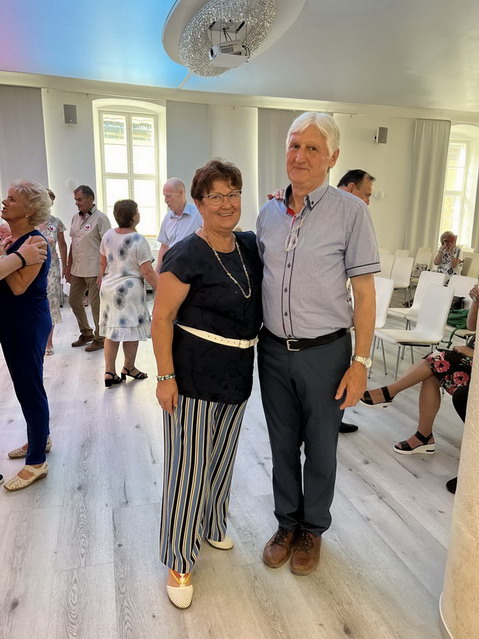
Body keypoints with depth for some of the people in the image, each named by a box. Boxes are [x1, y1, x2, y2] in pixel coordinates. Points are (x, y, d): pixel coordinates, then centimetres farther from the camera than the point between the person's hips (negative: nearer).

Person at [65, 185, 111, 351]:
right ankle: (86, 333, 33)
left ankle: (100, 338, 17)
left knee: (96, 305, 1)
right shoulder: (75, 218, 11)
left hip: (94, 271, -8)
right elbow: (73, 244, 16)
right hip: (77, 270, 8)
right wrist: (69, 267, 15)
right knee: (74, 302, 16)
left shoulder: (100, 218, -9)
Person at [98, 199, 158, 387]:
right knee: (131, 329, 9)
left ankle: (109, 372, 13)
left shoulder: (108, 235, 3)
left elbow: (102, 263, 13)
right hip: (129, 289, -6)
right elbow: (147, 272, -17)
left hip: (109, 287, 7)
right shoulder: (138, 240, -16)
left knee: (111, 331, 11)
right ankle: (129, 368, 23)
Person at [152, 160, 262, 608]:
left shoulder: (251, 246, 4)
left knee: (222, 458, 21)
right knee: (189, 465, 3)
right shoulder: (186, 256, -14)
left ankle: (211, 527, 45)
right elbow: (162, 318, -14)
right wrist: (166, 376, -17)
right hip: (195, 374, -6)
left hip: (238, 373, 7)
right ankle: (178, 561, 23)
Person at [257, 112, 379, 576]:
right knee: (282, 445, 17)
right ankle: (286, 523, 39)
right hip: (274, 350, 4)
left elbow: (364, 292, -7)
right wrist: (250, 338, 8)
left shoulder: (350, 211, -8)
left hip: (325, 352, -3)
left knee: (320, 449, 13)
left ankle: (312, 529, 37)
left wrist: (360, 362, -10)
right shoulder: (269, 213, 5)